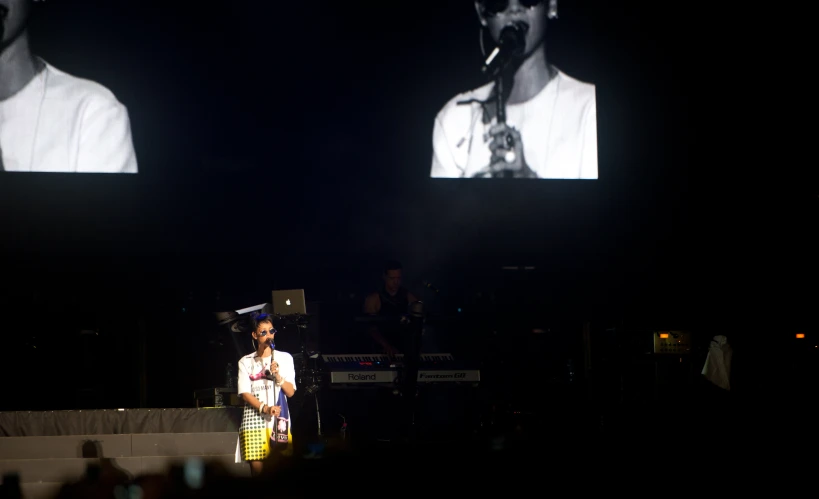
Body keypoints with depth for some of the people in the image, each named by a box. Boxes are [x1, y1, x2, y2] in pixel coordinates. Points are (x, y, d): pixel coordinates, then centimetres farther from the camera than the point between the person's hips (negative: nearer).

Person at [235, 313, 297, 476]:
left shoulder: (285, 358, 11)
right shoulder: (246, 362, 11)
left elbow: (290, 392, 6)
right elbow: (245, 393, 1)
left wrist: (277, 376, -13)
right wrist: (265, 408, -14)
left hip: (279, 420, 0)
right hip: (253, 420, 0)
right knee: (256, 467, -9)